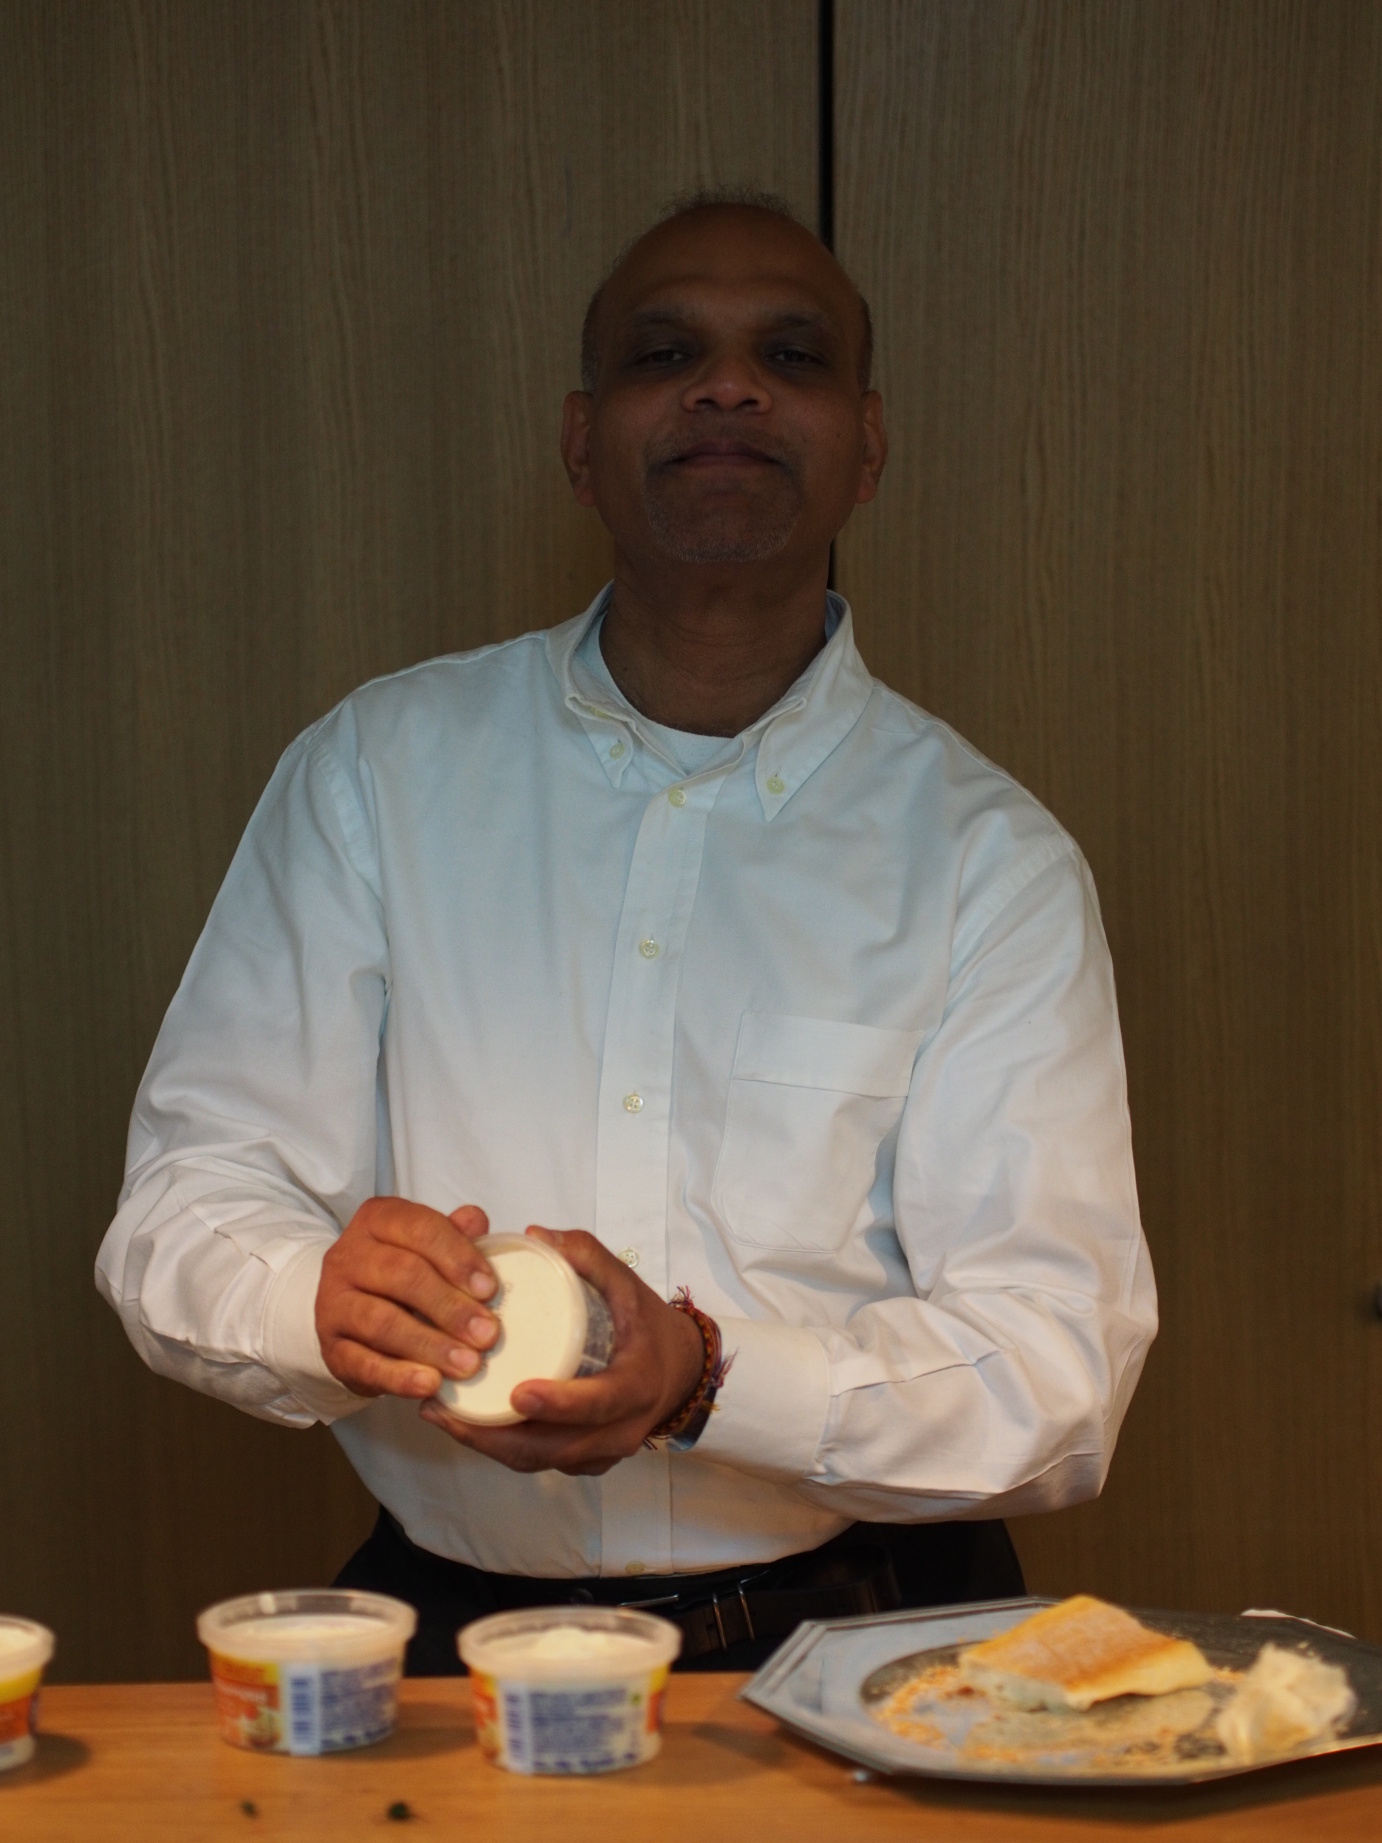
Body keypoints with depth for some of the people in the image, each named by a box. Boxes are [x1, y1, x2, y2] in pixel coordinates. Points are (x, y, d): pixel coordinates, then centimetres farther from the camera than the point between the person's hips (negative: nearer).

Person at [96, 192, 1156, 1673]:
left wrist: (708, 1379, -24)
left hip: (851, 1648, -1)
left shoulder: (988, 856, 2)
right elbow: (180, 1211, 4)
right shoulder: (379, 770, 7)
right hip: (454, 1637, 1)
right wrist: (328, 1301, -20)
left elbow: (1059, 1379, -6)